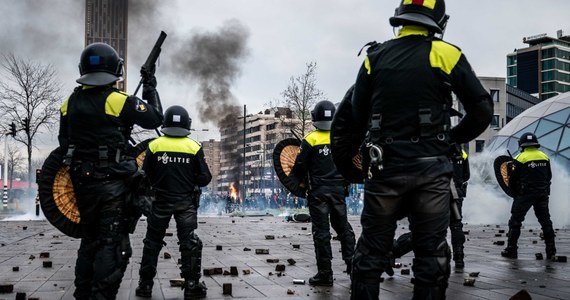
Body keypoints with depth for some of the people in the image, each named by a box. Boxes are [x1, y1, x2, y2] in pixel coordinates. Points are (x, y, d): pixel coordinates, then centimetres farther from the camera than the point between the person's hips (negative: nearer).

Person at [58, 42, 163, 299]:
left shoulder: (70, 103, 6)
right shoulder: (119, 101, -13)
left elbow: (65, 144, 12)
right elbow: (155, 119, -6)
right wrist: (151, 90, 9)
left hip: (82, 182, 6)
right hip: (112, 183, -6)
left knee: (89, 240, 18)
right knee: (113, 244, -2)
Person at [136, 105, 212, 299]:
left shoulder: (154, 146, -6)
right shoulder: (194, 147, -6)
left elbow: (145, 176, -3)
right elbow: (205, 178, -5)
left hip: (161, 201, 1)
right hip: (186, 202, -1)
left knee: (152, 242, 13)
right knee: (190, 243, 6)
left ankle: (145, 284, 17)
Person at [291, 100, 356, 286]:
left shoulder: (310, 139, -9)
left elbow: (300, 167, -8)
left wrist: (294, 182, 10)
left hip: (318, 192, -4)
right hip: (339, 190, 4)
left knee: (321, 232, 0)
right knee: (343, 228, 16)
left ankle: (325, 273, 1)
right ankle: (352, 262, 14)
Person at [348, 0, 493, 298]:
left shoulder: (375, 57, 4)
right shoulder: (446, 55, -2)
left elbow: (356, 118, 6)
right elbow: (482, 111, -1)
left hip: (384, 167, 2)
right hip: (430, 168, -1)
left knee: (371, 251, 11)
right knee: (431, 254, 8)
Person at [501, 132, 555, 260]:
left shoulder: (520, 158, -11)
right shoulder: (545, 157, 4)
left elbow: (512, 179, -8)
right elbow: (549, 176, 12)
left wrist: (515, 192, 9)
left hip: (525, 194, -5)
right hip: (543, 194, 5)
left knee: (515, 220, 3)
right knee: (545, 221, 12)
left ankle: (511, 250, 3)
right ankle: (551, 250, 13)